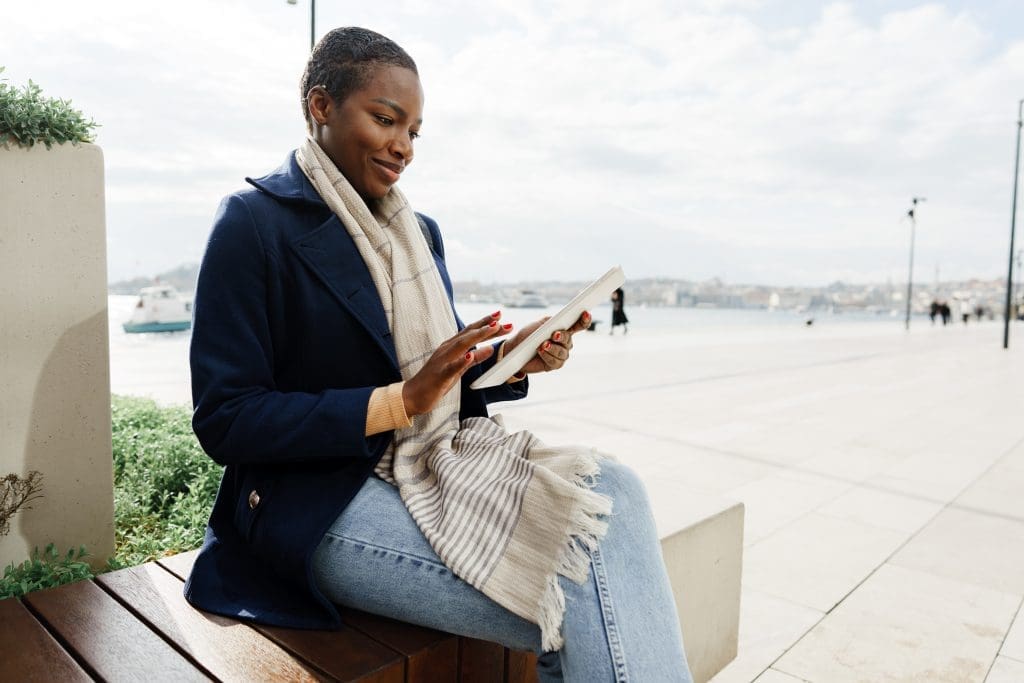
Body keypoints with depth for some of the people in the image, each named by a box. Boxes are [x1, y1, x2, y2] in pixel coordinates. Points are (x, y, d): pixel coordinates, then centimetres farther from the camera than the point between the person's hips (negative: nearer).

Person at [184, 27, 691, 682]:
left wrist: (510, 360, -6)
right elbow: (224, 420, -12)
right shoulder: (255, 224, -7)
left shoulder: (419, 232, 14)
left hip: (439, 466, 6)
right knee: (575, 603, -23)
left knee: (615, 492, -20)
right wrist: (402, 400, -21)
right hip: (323, 500, -6)